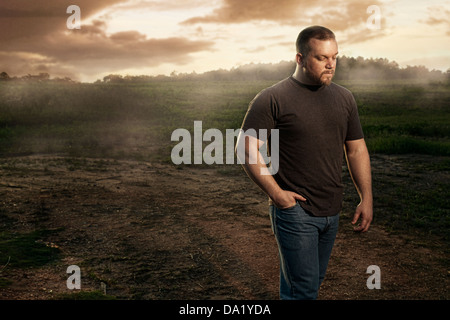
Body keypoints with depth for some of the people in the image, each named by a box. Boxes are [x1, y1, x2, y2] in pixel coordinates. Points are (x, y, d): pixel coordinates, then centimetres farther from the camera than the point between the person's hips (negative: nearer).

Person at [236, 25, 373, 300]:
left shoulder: (344, 98, 9)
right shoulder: (273, 99, -9)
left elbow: (357, 150, 13)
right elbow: (247, 148, -10)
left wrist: (367, 198, 8)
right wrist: (275, 192, -15)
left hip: (331, 212, 6)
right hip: (295, 210, -6)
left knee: (312, 282, 17)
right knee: (304, 289, -2)